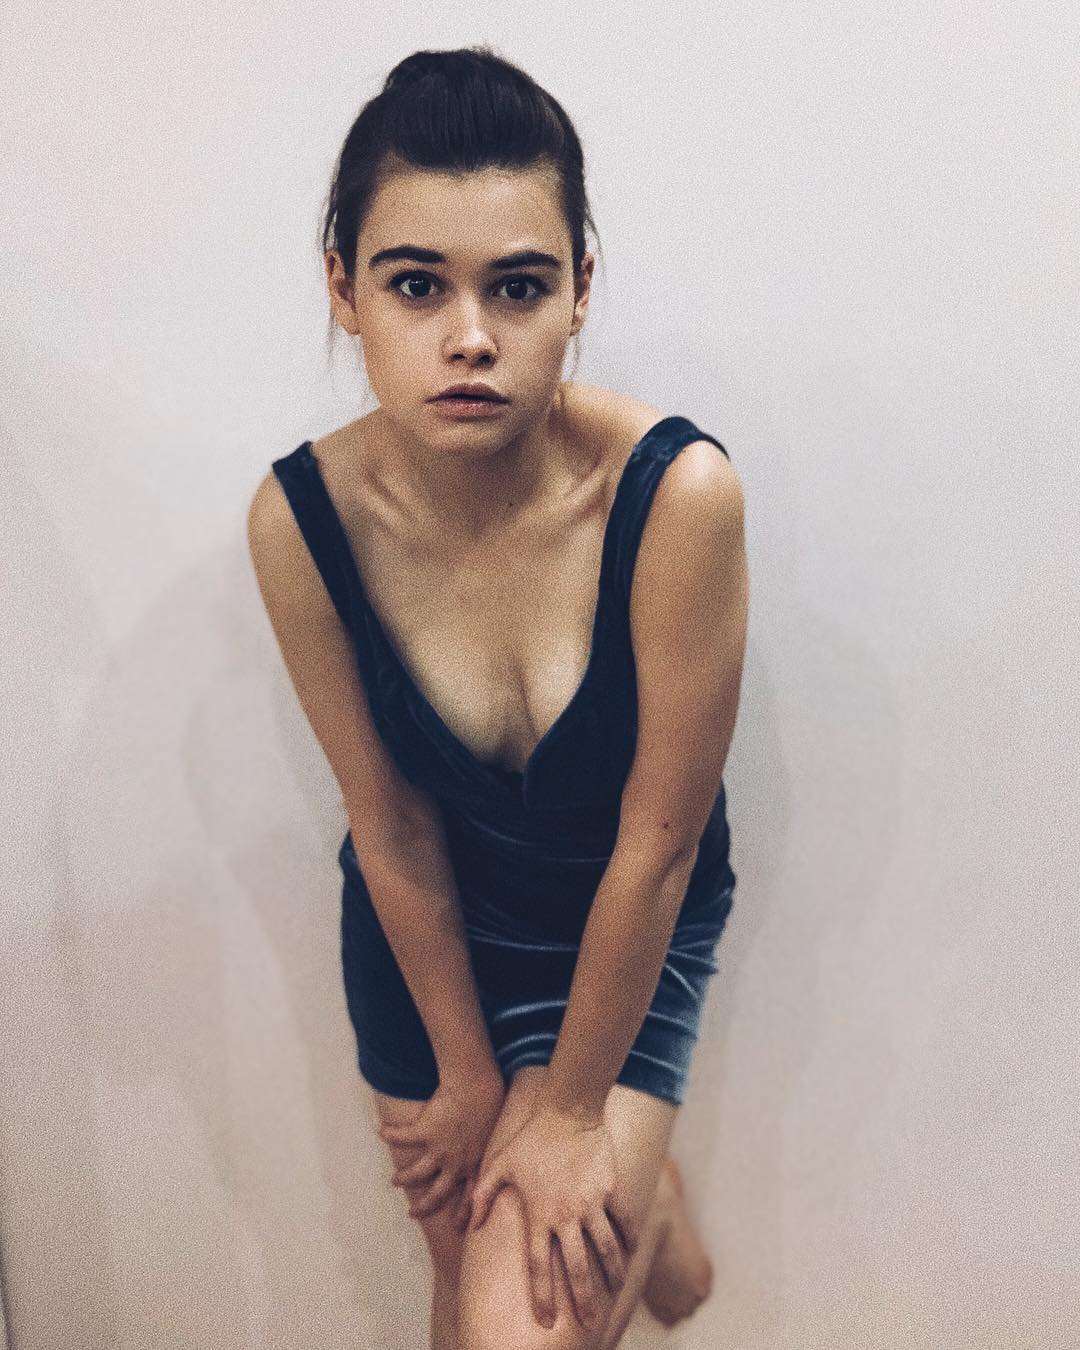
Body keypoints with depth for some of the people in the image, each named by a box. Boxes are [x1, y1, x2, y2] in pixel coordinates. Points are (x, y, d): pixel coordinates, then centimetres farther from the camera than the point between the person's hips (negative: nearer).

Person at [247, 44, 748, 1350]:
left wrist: (571, 1110, -11)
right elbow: (392, 828, -11)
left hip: (623, 933, -2)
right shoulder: (304, 516, -22)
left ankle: (638, 1199, 24)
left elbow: (657, 845, -21)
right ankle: (640, 1202, 50)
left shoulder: (675, 492, -30)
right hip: (422, 926, 3)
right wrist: (466, 1070, -2)